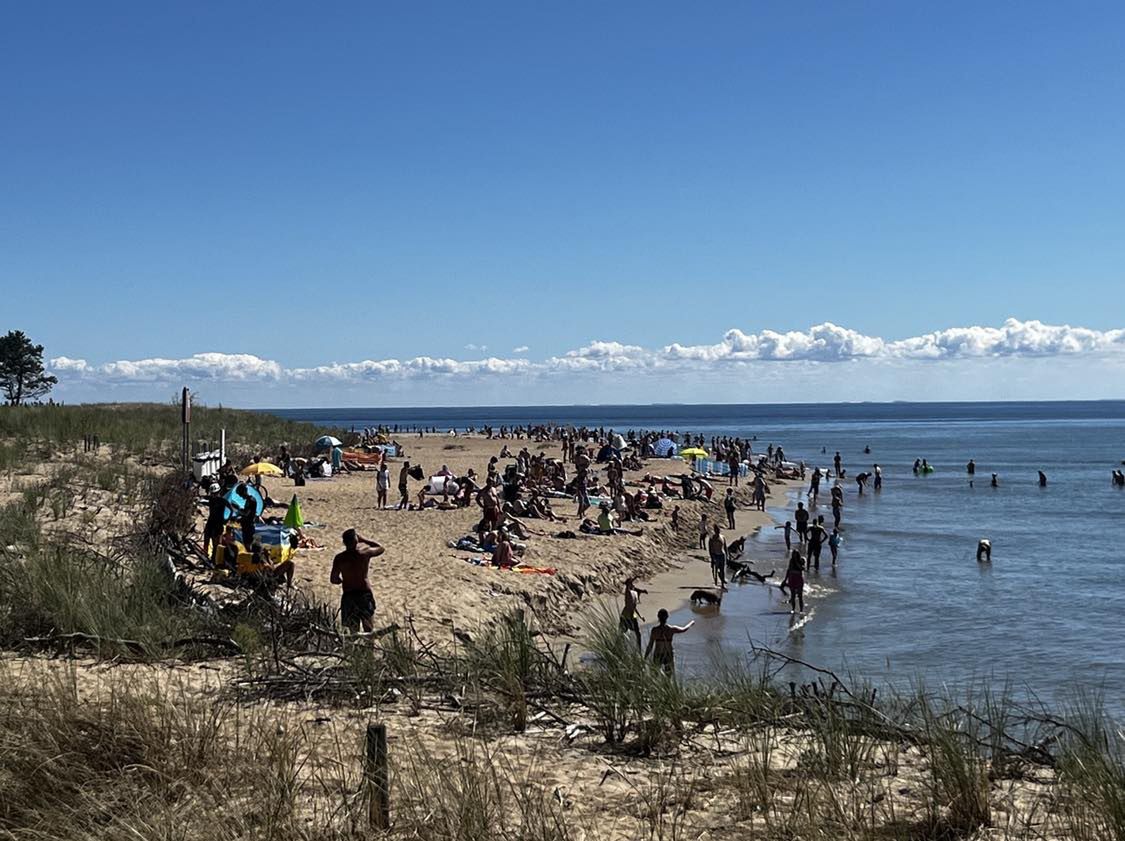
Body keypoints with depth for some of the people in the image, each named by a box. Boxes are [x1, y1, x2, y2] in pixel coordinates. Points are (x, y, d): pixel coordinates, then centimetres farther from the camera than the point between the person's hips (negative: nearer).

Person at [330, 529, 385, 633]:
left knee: (354, 631, 9)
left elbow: (333, 579, -6)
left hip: (348, 596, 0)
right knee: (369, 629, 9)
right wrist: (364, 540, 12)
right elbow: (381, 549, 10)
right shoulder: (365, 554, -9)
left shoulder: (339, 559, -8)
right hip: (365, 593, 0)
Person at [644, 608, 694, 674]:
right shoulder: (671, 629, -12)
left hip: (657, 657, -1)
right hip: (669, 656, 1)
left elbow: (650, 645, -13)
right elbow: (684, 629, 7)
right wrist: (691, 623, 28)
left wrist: (645, 659, -4)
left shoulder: (654, 629, -15)